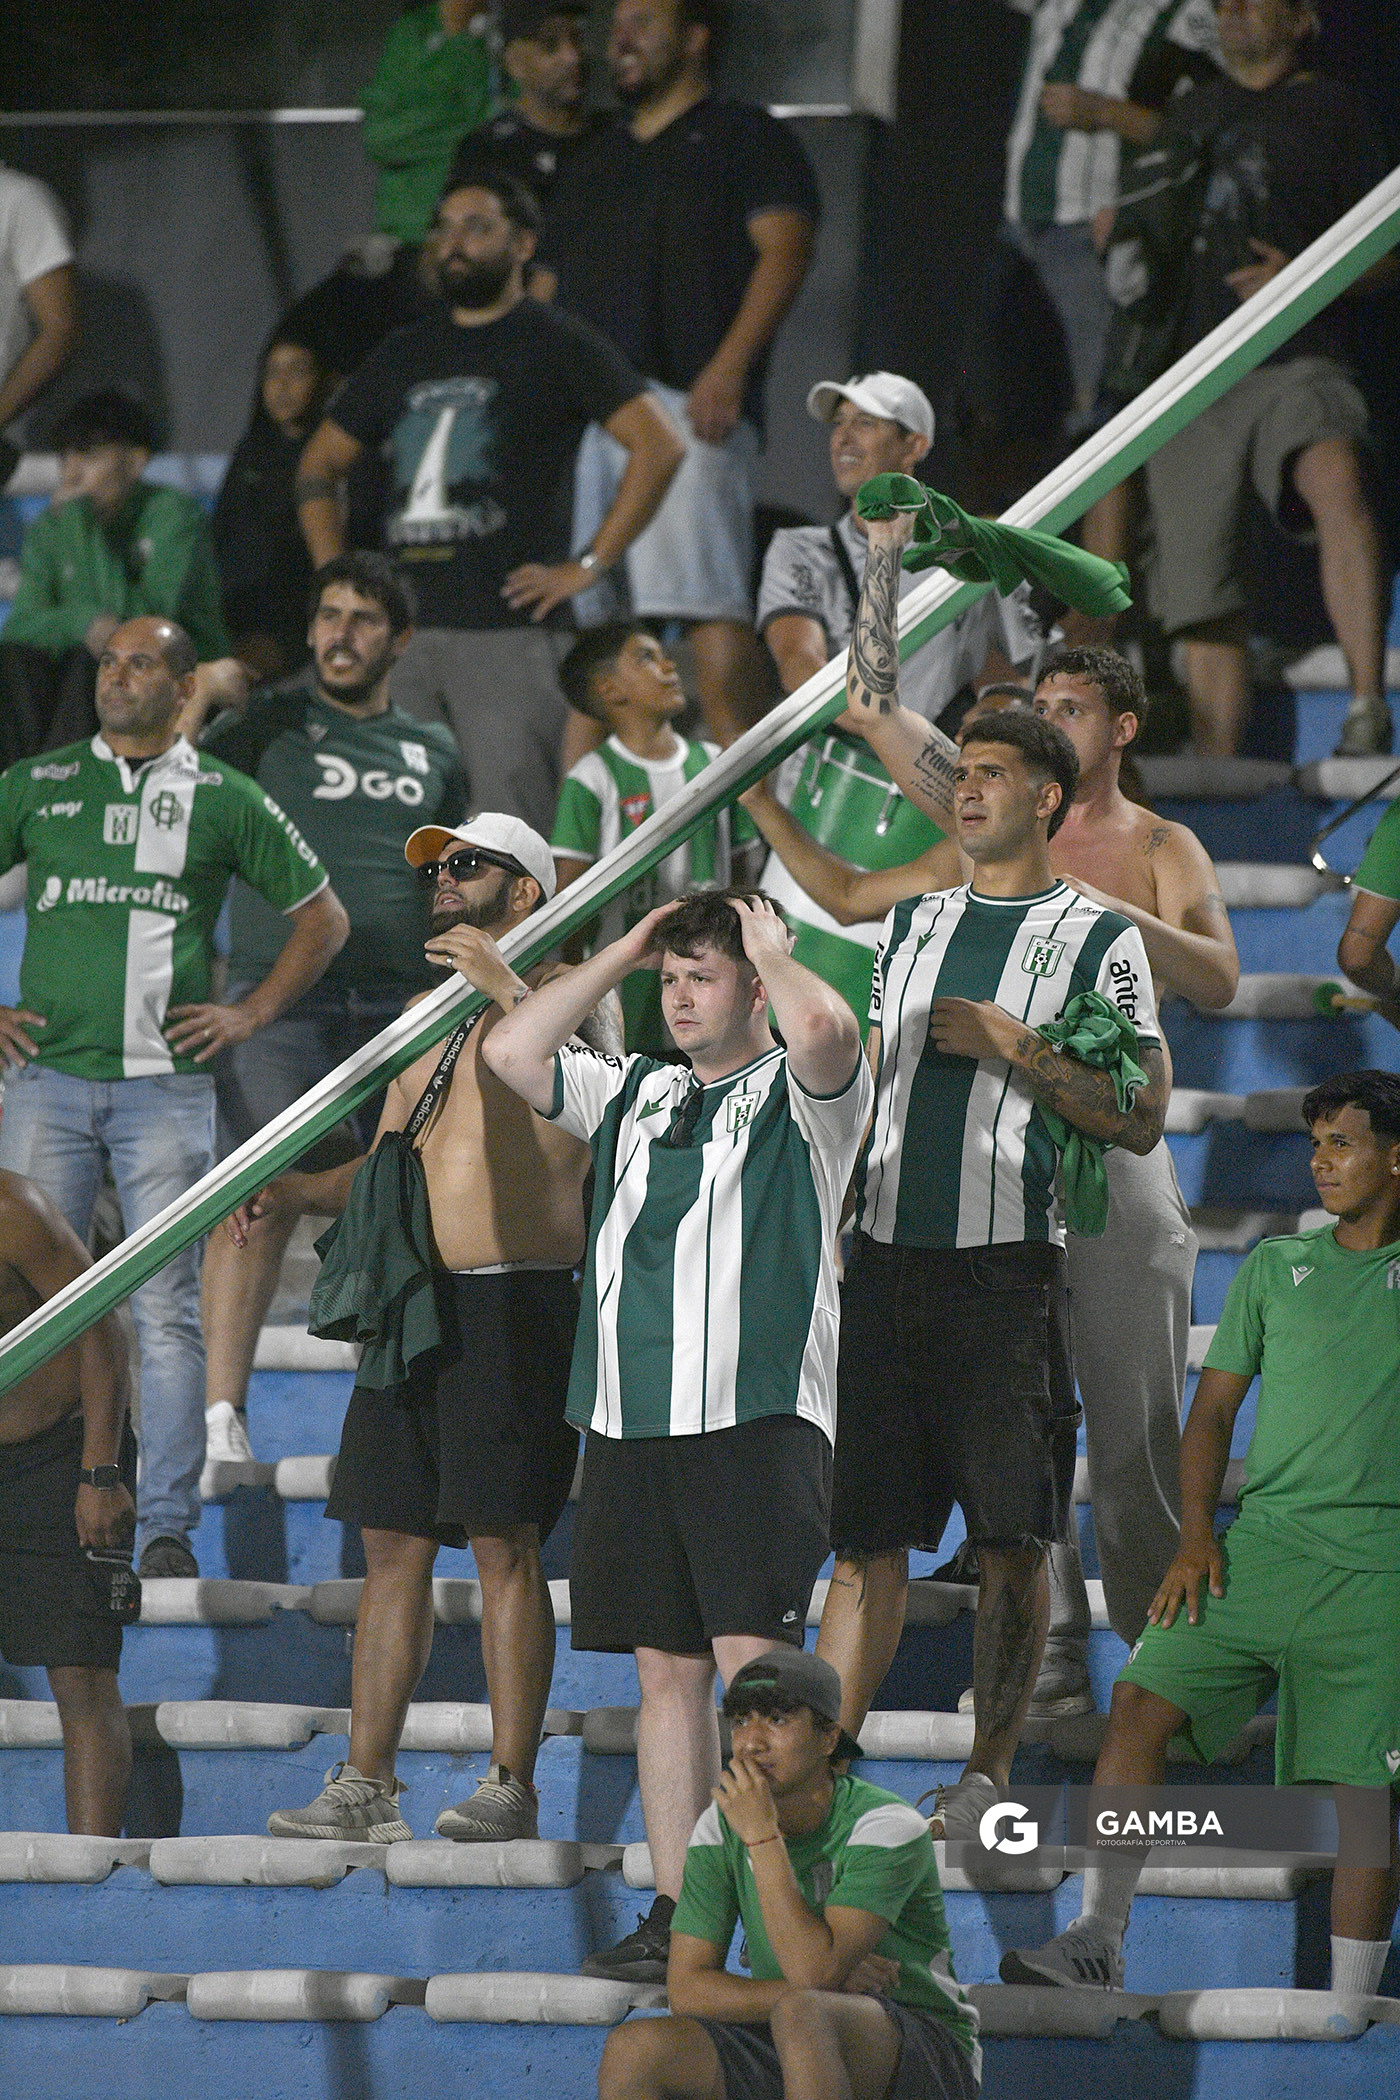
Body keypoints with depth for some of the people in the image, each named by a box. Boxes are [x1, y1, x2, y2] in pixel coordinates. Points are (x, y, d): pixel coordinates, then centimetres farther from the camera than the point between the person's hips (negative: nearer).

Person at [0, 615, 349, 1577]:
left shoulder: (226, 800, 6)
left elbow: (323, 917, 14)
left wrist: (252, 1013, 5)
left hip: (166, 1088, -2)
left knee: (168, 1309, -4)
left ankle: (168, 1525, -2)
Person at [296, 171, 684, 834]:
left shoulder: (555, 344, 3)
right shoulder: (405, 355, 20)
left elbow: (658, 446, -6)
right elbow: (319, 465, 28)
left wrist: (588, 566, -10)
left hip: (506, 631, -6)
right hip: (400, 628, 6)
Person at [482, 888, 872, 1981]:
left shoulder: (797, 1096, 1)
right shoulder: (636, 1093, 19)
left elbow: (825, 1027, -22)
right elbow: (512, 1051, 14)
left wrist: (769, 946, -3)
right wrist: (624, 952, 13)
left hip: (757, 1418, -6)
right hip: (631, 1425, 6)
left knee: (754, 1663, -14)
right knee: (666, 1670, 7)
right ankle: (676, 1916, 10)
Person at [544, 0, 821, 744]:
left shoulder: (741, 137, 10)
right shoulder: (593, 162, 29)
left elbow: (784, 249, -3)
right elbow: (552, 283, 29)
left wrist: (729, 366, -15)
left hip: (686, 400, -6)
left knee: (707, 602, -17)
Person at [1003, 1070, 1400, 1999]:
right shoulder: (1275, 1266, 14)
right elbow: (1215, 1406, 14)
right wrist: (1196, 1534, 1)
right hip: (1260, 1540, 3)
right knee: (1144, 1700, -15)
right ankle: (1099, 1940, -13)